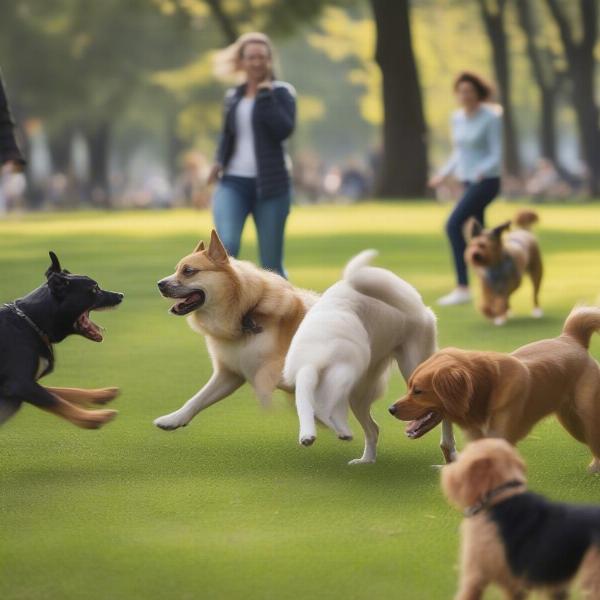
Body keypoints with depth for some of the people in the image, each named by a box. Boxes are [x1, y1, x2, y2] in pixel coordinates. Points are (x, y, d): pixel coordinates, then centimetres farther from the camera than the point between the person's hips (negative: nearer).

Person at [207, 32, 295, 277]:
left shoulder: (280, 92, 1)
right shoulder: (233, 96, 13)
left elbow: (284, 129, -15)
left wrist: (266, 95, -12)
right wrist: (219, 161, 6)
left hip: (270, 186, -3)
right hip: (233, 183, 3)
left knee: (271, 264, 1)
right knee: (226, 246, -23)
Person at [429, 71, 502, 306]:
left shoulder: (491, 118, -15)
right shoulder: (458, 117, 7)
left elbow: (496, 156, -16)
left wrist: (481, 172, -34)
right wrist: (443, 174, 8)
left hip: (487, 181, -8)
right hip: (469, 182, 8)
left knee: (453, 224, -20)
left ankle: (462, 288, -20)